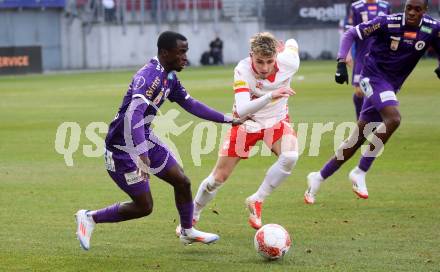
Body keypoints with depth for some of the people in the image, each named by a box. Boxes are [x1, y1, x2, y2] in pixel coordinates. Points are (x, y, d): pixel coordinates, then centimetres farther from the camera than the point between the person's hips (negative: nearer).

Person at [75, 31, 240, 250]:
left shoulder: (169, 77, 5)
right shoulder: (149, 76, -27)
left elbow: (190, 104, 18)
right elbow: (133, 114, -40)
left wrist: (227, 120, 19)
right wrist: (142, 154, -49)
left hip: (145, 140, 9)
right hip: (124, 148, -9)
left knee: (182, 182, 11)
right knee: (144, 206, -5)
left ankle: (188, 232, 33)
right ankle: (90, 218, 11)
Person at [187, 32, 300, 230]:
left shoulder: (288, 63, -25)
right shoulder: (242, 70, -32)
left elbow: (291, 43, 0)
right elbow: (242, 110, -45)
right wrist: (270, 96, -57)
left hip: (276, 121, 2)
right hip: (246, 122, -1)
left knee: (290, 156, -30)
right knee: (219, 177, 3)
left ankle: (256, 201, -10)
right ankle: (192, 217, 29)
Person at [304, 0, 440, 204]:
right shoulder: (388, 22, -15)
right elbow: (352, 34, -6)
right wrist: (341, 63, -16)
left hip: (390, 86, 5)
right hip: (374, 76, -5)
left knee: (357, 139, 5)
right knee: (393, 118, -29)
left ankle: (319, 178, 17)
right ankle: (360, 172, -17)